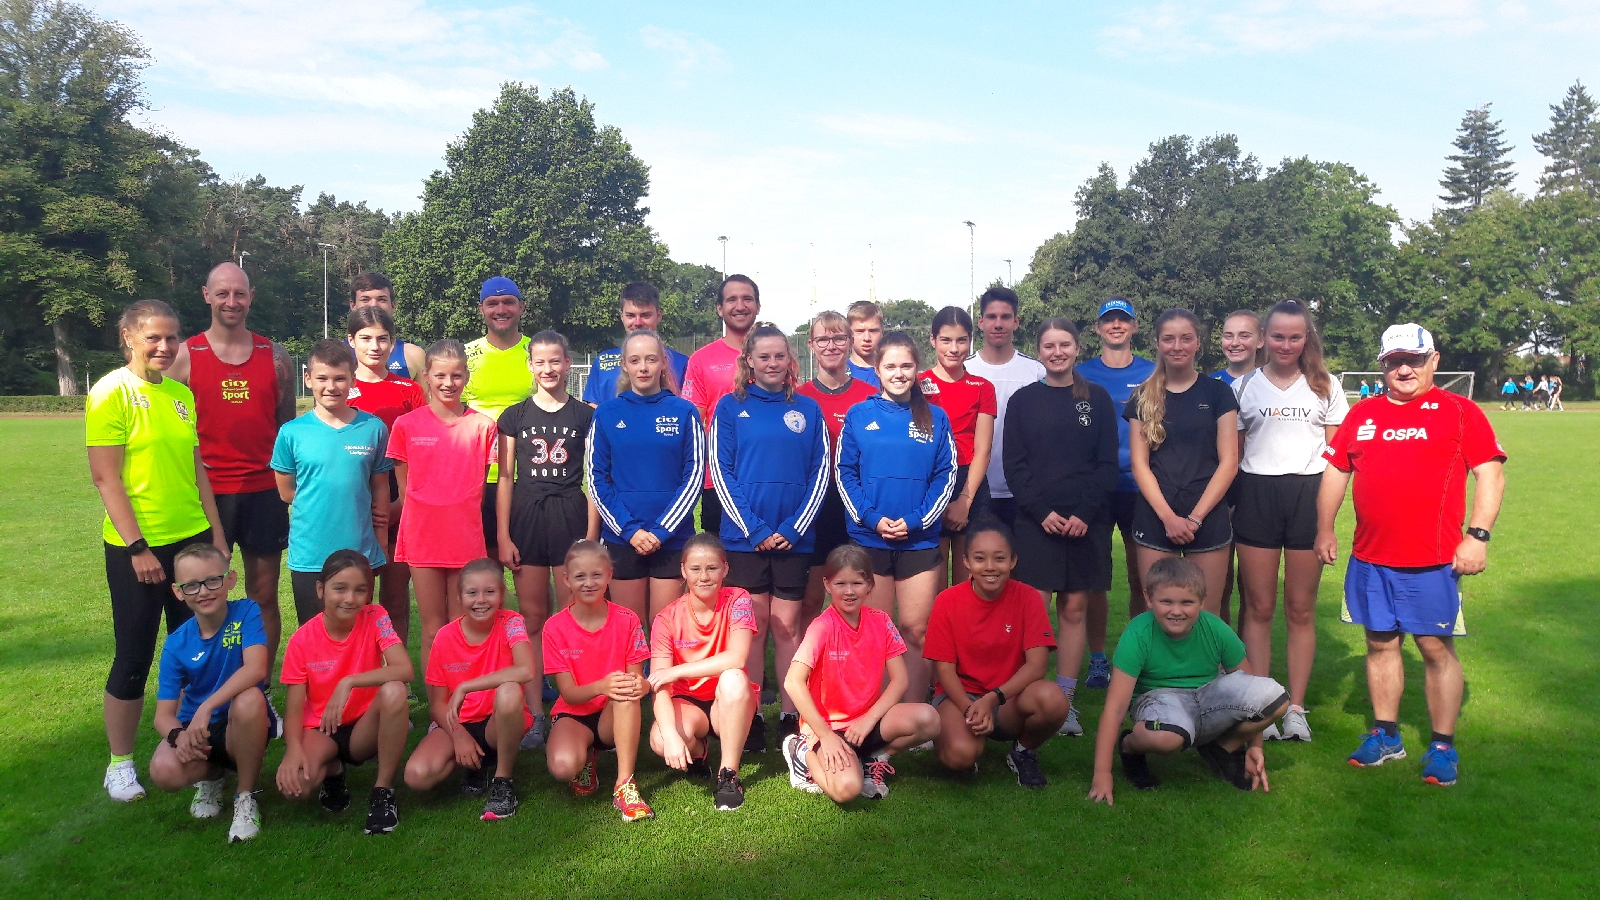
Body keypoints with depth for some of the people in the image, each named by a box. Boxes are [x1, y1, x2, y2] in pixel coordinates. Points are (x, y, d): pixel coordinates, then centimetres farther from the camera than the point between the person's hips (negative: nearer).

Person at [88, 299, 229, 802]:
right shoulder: (112, 392, -9)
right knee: (134, 656, 4)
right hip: (136, 547, -6)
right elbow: (105, 477, -12)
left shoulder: (180, 393, 9)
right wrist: (137, 547, -15)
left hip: (192, 539, 6)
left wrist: (217, 534, 11)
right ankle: (120, 764, 19)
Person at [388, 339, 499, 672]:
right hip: (423, 540, 0)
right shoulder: (406, 425, 0)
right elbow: (404, 488, 7)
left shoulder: (482, 426, 0)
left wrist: (461, 519, 4)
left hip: (467, 541, 0)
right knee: (432, 631, 7)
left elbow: (479, 486, 8)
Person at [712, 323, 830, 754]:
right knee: (753, 625, 4)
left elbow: (821, 473, 5)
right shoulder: (730, 407, 3)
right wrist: (755, 529, -9)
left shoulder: (808, 409, 8)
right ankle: (751, 717, 13)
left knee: (787, 627, 6)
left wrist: (794, 528, -6)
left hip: (794, 537, 1)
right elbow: (721, 471, -1)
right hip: (744, 536, -1)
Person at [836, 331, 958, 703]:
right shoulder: (859, 415, 4)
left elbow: (945, 476, 3)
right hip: (868, 538, 0)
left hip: (920, 540, 1)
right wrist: (871, 518, -11)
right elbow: (844, 472, 1)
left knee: (916, 630, 2)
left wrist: (915, 520, -9)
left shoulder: (935, 418, 6)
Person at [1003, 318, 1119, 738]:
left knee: (1074, 608, 4)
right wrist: (1042, 511, -10)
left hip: (1087, 521, 1)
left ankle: (1065, 700, 11)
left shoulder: (1097, 399, 7)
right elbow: (1014, 465, 2)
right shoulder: (1023, 400, 6)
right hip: (1036, 519, -1)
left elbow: (1108, 463, 3)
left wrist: (1084, 512, -9)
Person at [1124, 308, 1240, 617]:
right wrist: (1168, 516, -11)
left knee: (1206, 616, 1)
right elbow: (1140, 463, 2)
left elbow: (1228, 461, -1)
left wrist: (1195, 517, -10)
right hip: (1155, 520, 1)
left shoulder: (1217, 392, 4)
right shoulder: (1143, 397, 7)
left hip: (1208, 519, -1)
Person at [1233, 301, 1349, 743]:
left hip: (1308, 495, 0)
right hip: (1256, 495, 0)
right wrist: (1228, 504, 0)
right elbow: (1232, 453, 9)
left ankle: (1296, 709, 13)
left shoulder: (1325, 386, 10)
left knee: (1301, 609, 5)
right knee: (1258, 608, 2)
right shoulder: (1244, 386, 9)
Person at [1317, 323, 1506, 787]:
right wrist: (1325, 528, 10)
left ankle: (1443, 746, 14)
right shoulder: (1362, 414, 11)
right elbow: (1336, 471, 16)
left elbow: (1491, 474, -4)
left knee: (1436, 646, 2)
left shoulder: (1460, 411, 0)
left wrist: (1477, 535, -13)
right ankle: (1385, 736, 25)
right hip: (1370, 558, 4)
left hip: (1434, 559, -4)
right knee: (1380, 642, 12)